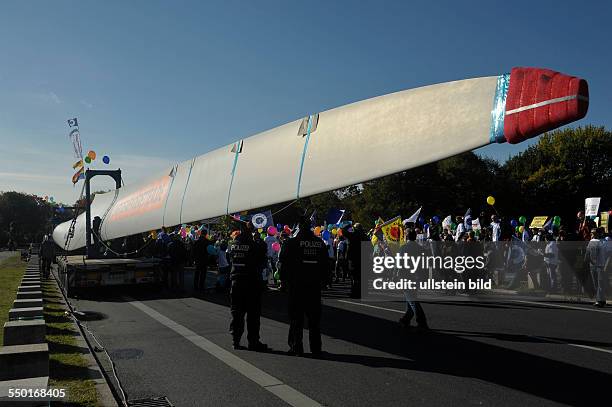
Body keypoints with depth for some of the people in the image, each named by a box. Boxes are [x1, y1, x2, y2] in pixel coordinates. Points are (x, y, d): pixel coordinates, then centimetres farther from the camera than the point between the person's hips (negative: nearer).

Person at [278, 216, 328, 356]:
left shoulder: (291, 243, -7)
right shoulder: (320, 243, 6)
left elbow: (283, 263, -6)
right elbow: (326, 263, 10)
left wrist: (284, 279, 6)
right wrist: (322, 278, 17)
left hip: (296, 284, -3)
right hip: (315, 284, 3)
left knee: (296, 316, 5)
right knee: (314, 316, 11)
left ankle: (296, 347, 6)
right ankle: (316, 348, 16)